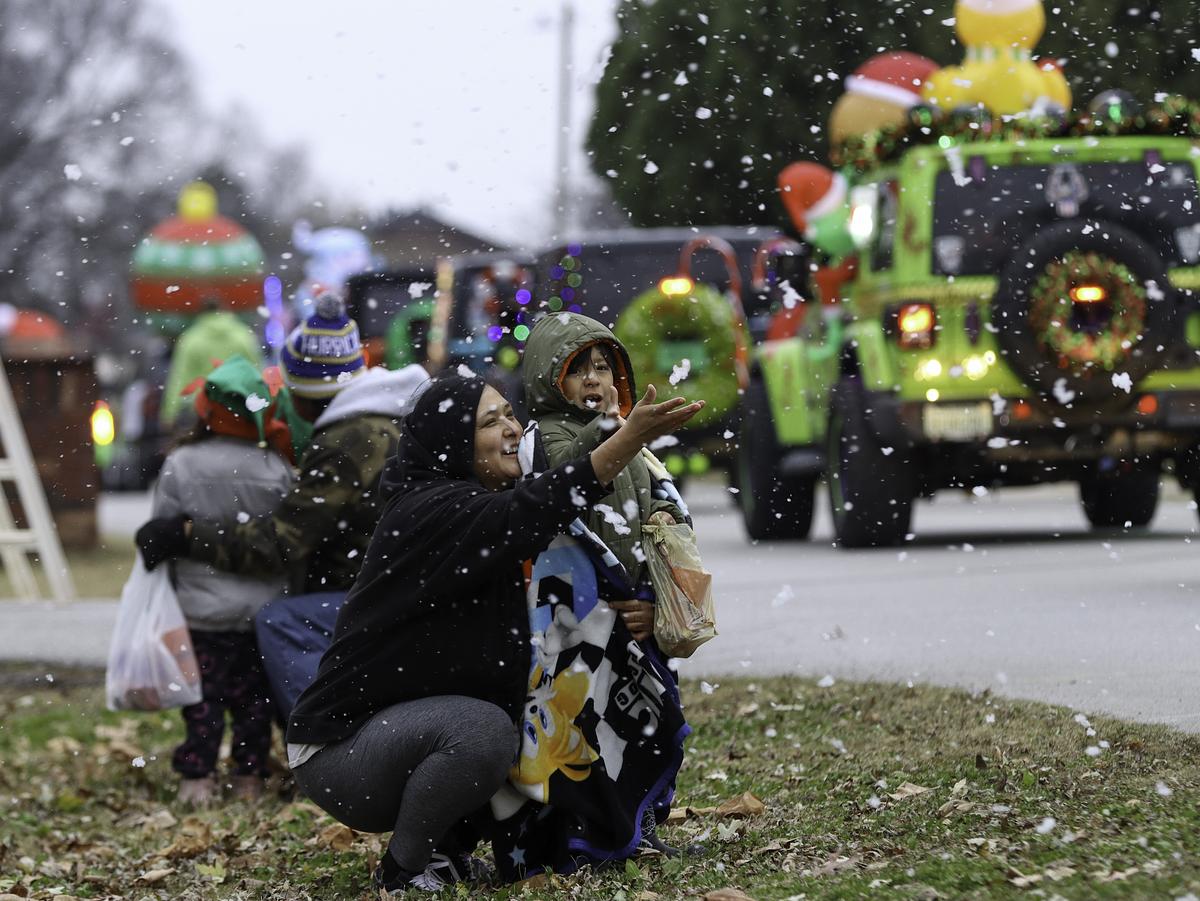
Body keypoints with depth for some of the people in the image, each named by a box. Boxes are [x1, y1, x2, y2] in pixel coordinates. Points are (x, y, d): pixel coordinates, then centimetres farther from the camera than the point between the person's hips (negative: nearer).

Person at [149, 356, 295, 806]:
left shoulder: (180, 466, -10)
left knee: (203, 697, 6)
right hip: (261, 610, 1)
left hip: (200, 610, -1)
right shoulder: (275, 470, -10)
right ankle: (249, 777, 14)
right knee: (253, 695, 10)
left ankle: (197, 778, 4)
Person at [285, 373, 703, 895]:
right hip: (337, 749, -10)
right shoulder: (431, 511, -22)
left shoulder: (476, 509, 9)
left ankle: (444, 843, 10)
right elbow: (526, 514, -39)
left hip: (408, 724, 10)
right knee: (482, 729, -31)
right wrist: (631, 437, -46)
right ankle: (402, 870, -11)